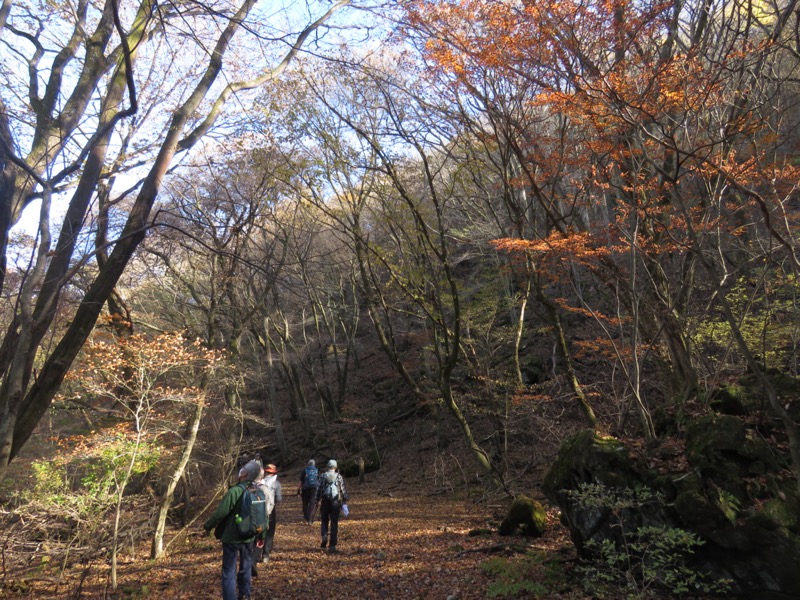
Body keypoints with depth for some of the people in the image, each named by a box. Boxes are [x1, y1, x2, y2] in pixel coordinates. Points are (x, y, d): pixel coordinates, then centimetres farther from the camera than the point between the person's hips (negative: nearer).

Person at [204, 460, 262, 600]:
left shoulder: (235, 491, -24)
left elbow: (220, 513, -20)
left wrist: (208, 526, -2)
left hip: (232, 537, -6)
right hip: (249, 537, 6)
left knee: (229, 571, 4)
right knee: (245, 567, 22)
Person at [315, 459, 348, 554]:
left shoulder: (323, 476, 1)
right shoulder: (339, 476, 1)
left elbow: (319, 489, 1)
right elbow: (343, 489, 2)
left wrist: (317, 501, 8)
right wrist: (345, 500, 12)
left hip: (325, 501, 0)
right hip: (336, 501, 0)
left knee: (324, 520, 18)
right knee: (334, 523, 4)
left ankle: (324, 535, -9)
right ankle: (332, 546, 2)